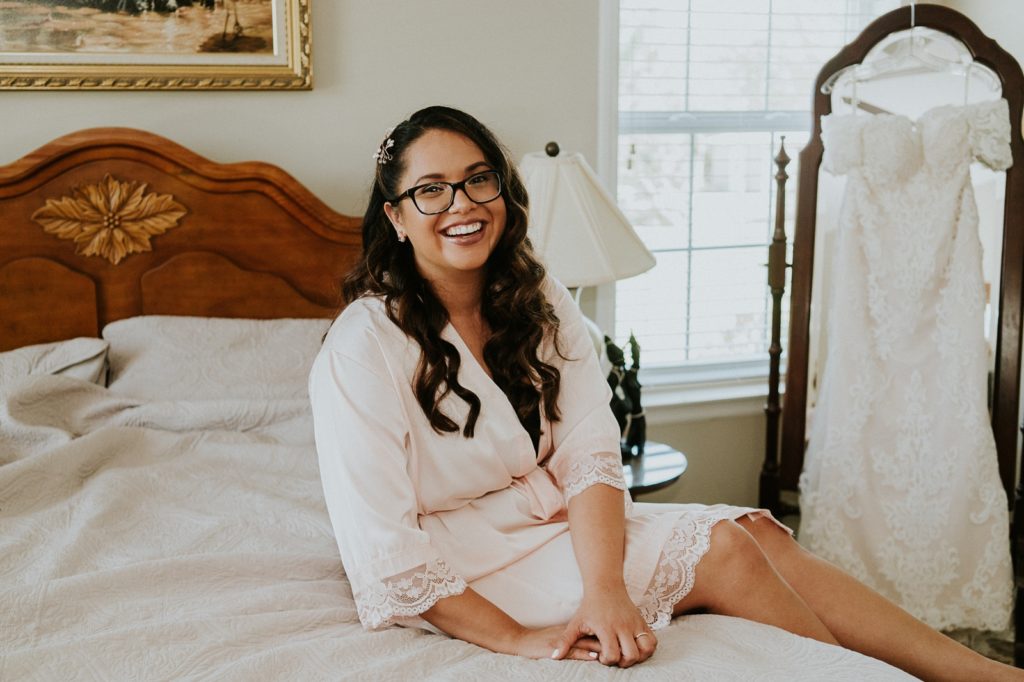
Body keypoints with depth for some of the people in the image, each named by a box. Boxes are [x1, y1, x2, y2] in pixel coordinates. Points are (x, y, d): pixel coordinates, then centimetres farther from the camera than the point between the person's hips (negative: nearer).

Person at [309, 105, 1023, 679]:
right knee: (723, 552, -19)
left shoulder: (540, 304, 0)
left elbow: (589, 458, -10)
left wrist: (605, 588, -27)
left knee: (758, 532, -15)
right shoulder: (362, 352, -18)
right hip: (464, 576, -6)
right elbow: (387, 553, -20)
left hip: (560, 525, 6)